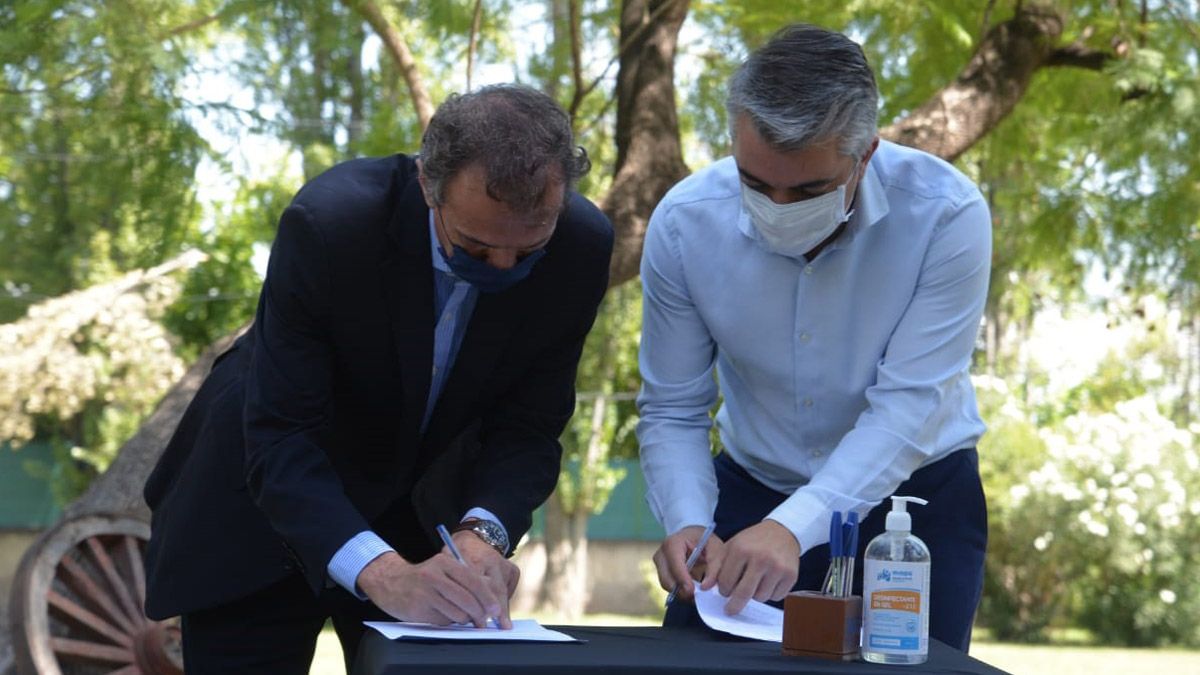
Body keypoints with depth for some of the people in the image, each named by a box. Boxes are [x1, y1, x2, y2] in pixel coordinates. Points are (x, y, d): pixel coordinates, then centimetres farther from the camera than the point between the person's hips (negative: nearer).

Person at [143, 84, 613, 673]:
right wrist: (384, 574, -44)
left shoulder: (581, 247, -21)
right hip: (267, 499, -3)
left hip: (418, 511, 3)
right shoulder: (328, 223, -31)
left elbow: (528, 427, -14)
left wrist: (483, 534, -33)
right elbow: (280, 438, -31)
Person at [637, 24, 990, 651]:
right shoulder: (683, 223, -17)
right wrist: (688, 523, -28)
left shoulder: (945, 215, -24)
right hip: (751, 485, 2)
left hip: (915, 495, -1)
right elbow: (672, 411, -9)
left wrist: (793, 528, -38)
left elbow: (908, 406, -27)